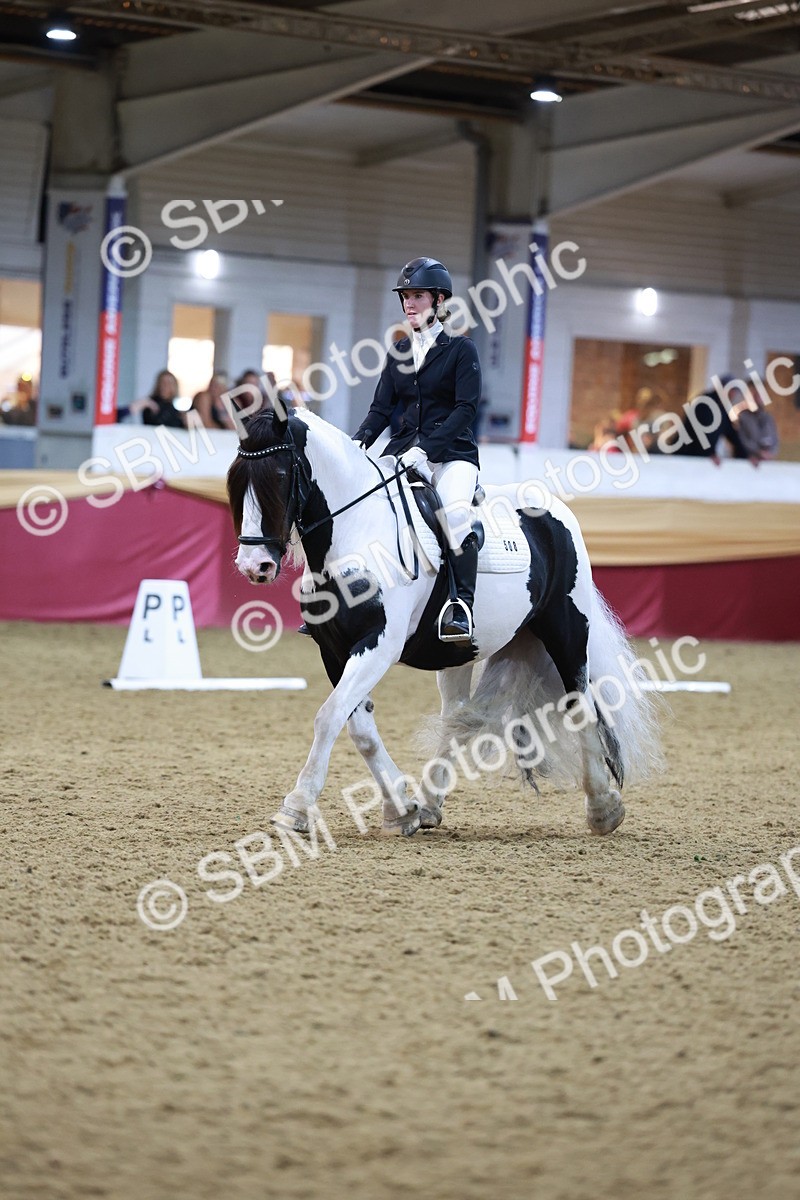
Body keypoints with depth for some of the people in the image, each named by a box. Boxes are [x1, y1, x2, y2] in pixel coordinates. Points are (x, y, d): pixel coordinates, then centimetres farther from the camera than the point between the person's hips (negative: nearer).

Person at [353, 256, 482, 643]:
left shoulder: (461, 350, 0)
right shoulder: (399, 353, 15)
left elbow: (466, 408, -10)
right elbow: (381, 408, 12)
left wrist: (425, 448, -21)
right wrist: (358, 443, -9)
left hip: (452, 453, -5)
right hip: (404, 449, 5)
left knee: (455, 511, -35)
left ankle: (462, 604, -37)